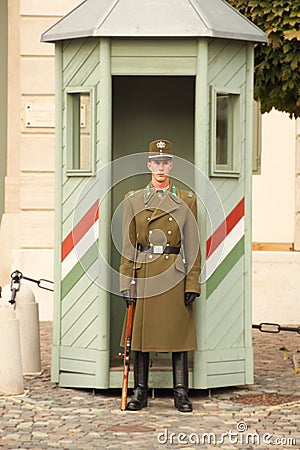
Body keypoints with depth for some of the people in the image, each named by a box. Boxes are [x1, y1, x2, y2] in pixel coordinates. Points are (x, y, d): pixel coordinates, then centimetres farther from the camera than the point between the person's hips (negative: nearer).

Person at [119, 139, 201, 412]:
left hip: (175, 275, -1)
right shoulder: (134, 200, 8)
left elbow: (193, 246, 4)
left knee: (179, 335, 1)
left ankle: (181, 393, 7)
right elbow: (128, 245, 6)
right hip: (144, 274, 1)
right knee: (141, 333, 3)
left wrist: (192, 284, -3)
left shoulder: (186, 200, 6)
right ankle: (140, 392, 11)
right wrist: (126, 282, -1)